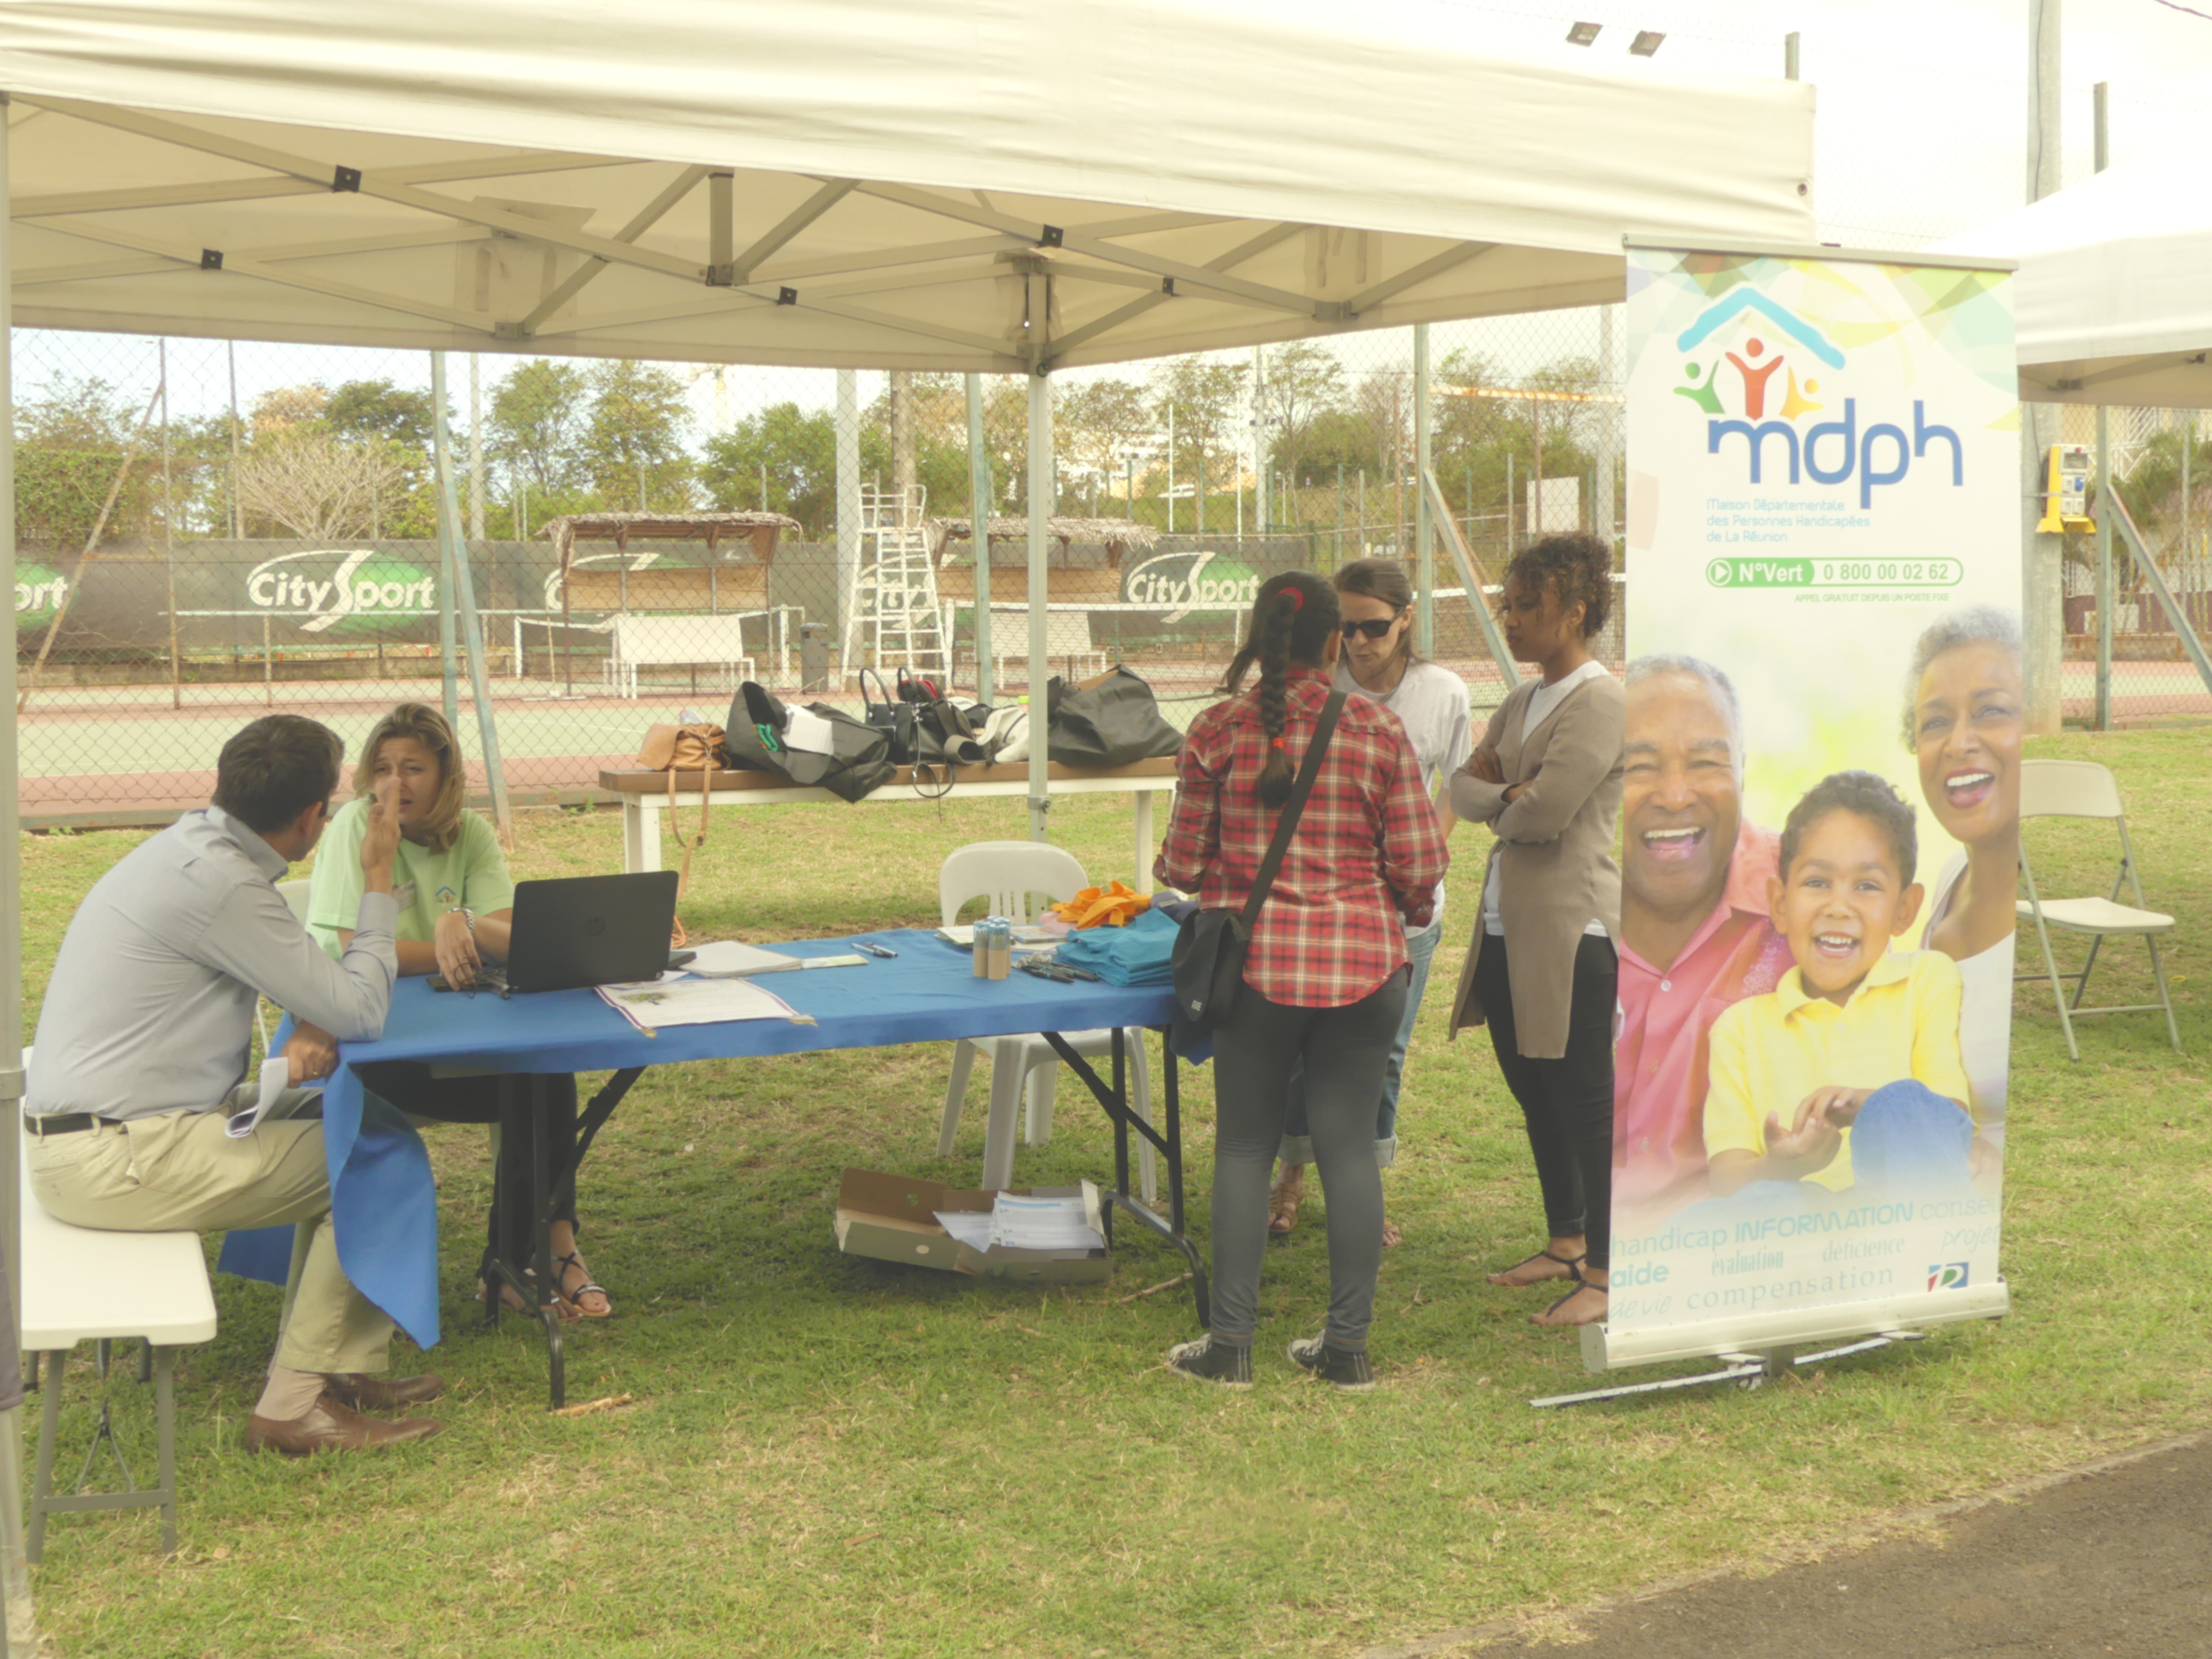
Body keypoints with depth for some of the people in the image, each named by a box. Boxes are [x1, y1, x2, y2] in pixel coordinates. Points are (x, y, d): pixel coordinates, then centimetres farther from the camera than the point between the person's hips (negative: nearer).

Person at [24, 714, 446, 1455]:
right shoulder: (219, 883, -22)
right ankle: (295, 1406, 1)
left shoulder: (190, 845, 9)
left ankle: (341, 1362, 16)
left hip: (89, 1131, 10)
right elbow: (359, 1013, -17)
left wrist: (281, 1060, 1)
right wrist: (378, 880, -8)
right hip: (114, 1161, -10)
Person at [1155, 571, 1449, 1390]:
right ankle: (1347, 1344, 15)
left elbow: (1184, 866, 1)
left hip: (1256, 962, -1)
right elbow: (1420, 866, -3)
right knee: (1349, 1146, 9)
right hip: (1364, 962, 1)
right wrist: (1403, 912, 19)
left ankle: (1230, 1343, 11)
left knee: (1244, 1146, 8)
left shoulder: (1217, 731, -4)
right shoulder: (1379, 730, -3)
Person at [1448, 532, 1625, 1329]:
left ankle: (1607, 1273, 5)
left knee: (1585, 1099, -3)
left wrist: (1495, 800, 1)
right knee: (1533, 1091, 17)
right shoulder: (1522, 700, 15)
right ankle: (1566, 1242, 31)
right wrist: (1503, 795, -7)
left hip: (1571, 930, -9)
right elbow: (1462, 787, 13)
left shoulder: (1600, 703, -13)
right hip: (1509, 927, 9)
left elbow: (1541, 815, -19)